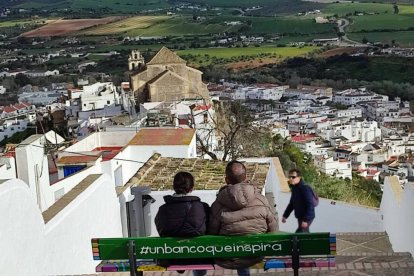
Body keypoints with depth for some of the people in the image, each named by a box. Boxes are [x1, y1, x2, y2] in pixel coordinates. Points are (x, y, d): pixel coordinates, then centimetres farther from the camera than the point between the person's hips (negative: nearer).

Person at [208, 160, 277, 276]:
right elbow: (273, 228, -4)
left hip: (228, 260, -2)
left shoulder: (218, 205, -19)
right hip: (255, 257, 2)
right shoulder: (261, 200, -13)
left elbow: (211, 233, -11)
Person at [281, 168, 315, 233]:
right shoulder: (294, 189, 12)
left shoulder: (305, 188, -18)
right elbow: (291, 204, 22)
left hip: (306, 218, -10)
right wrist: (285, 215, 17)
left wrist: (306, 220, -25)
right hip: (300, 217, 10)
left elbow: (310, 205, -22)